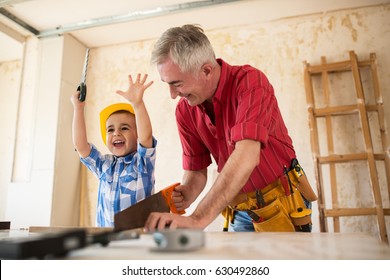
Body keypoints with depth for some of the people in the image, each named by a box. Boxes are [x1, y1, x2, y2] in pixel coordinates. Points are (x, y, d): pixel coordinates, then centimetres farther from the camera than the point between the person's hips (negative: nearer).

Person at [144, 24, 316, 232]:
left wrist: (198, 218, -45)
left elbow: (247, 156, -38)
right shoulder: (184, 110, -7)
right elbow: (196, 170, 0)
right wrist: (185, 195, -23)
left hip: (283, 204, -4)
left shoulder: (249, 81, -24)